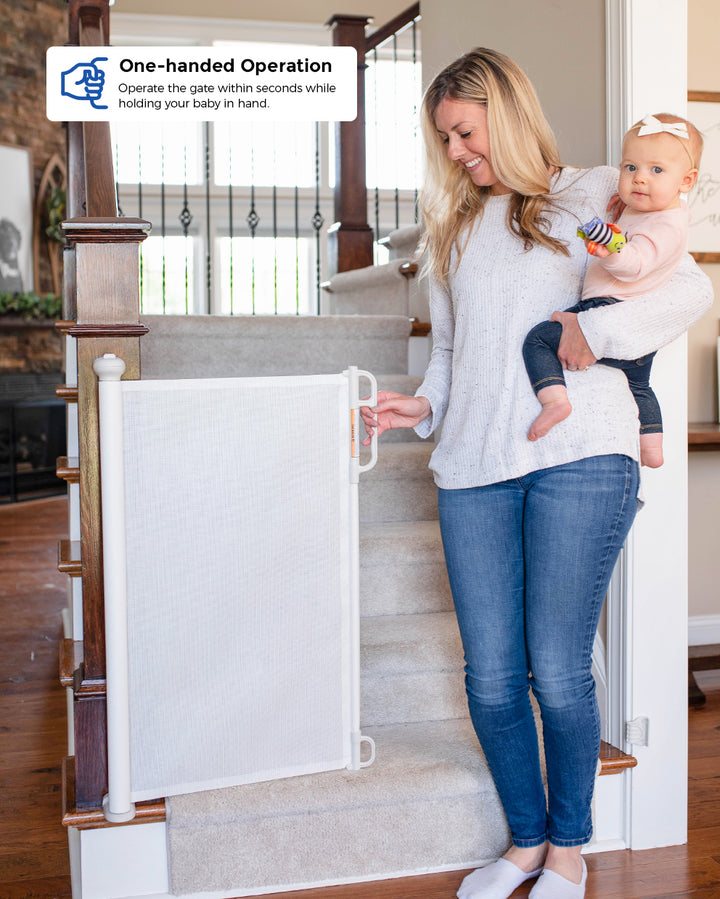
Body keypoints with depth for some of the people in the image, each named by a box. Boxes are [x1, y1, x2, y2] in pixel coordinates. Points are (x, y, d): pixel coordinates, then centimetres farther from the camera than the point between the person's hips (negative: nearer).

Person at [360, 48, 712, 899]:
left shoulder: (590, 195, 9)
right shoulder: (454, 227, 23)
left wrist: (593, 329, -11)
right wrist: (422, 405, 7)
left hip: (578, 454, -4)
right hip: (473, 466, 4)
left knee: (557, 670, -3)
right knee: (491, 678, 3)